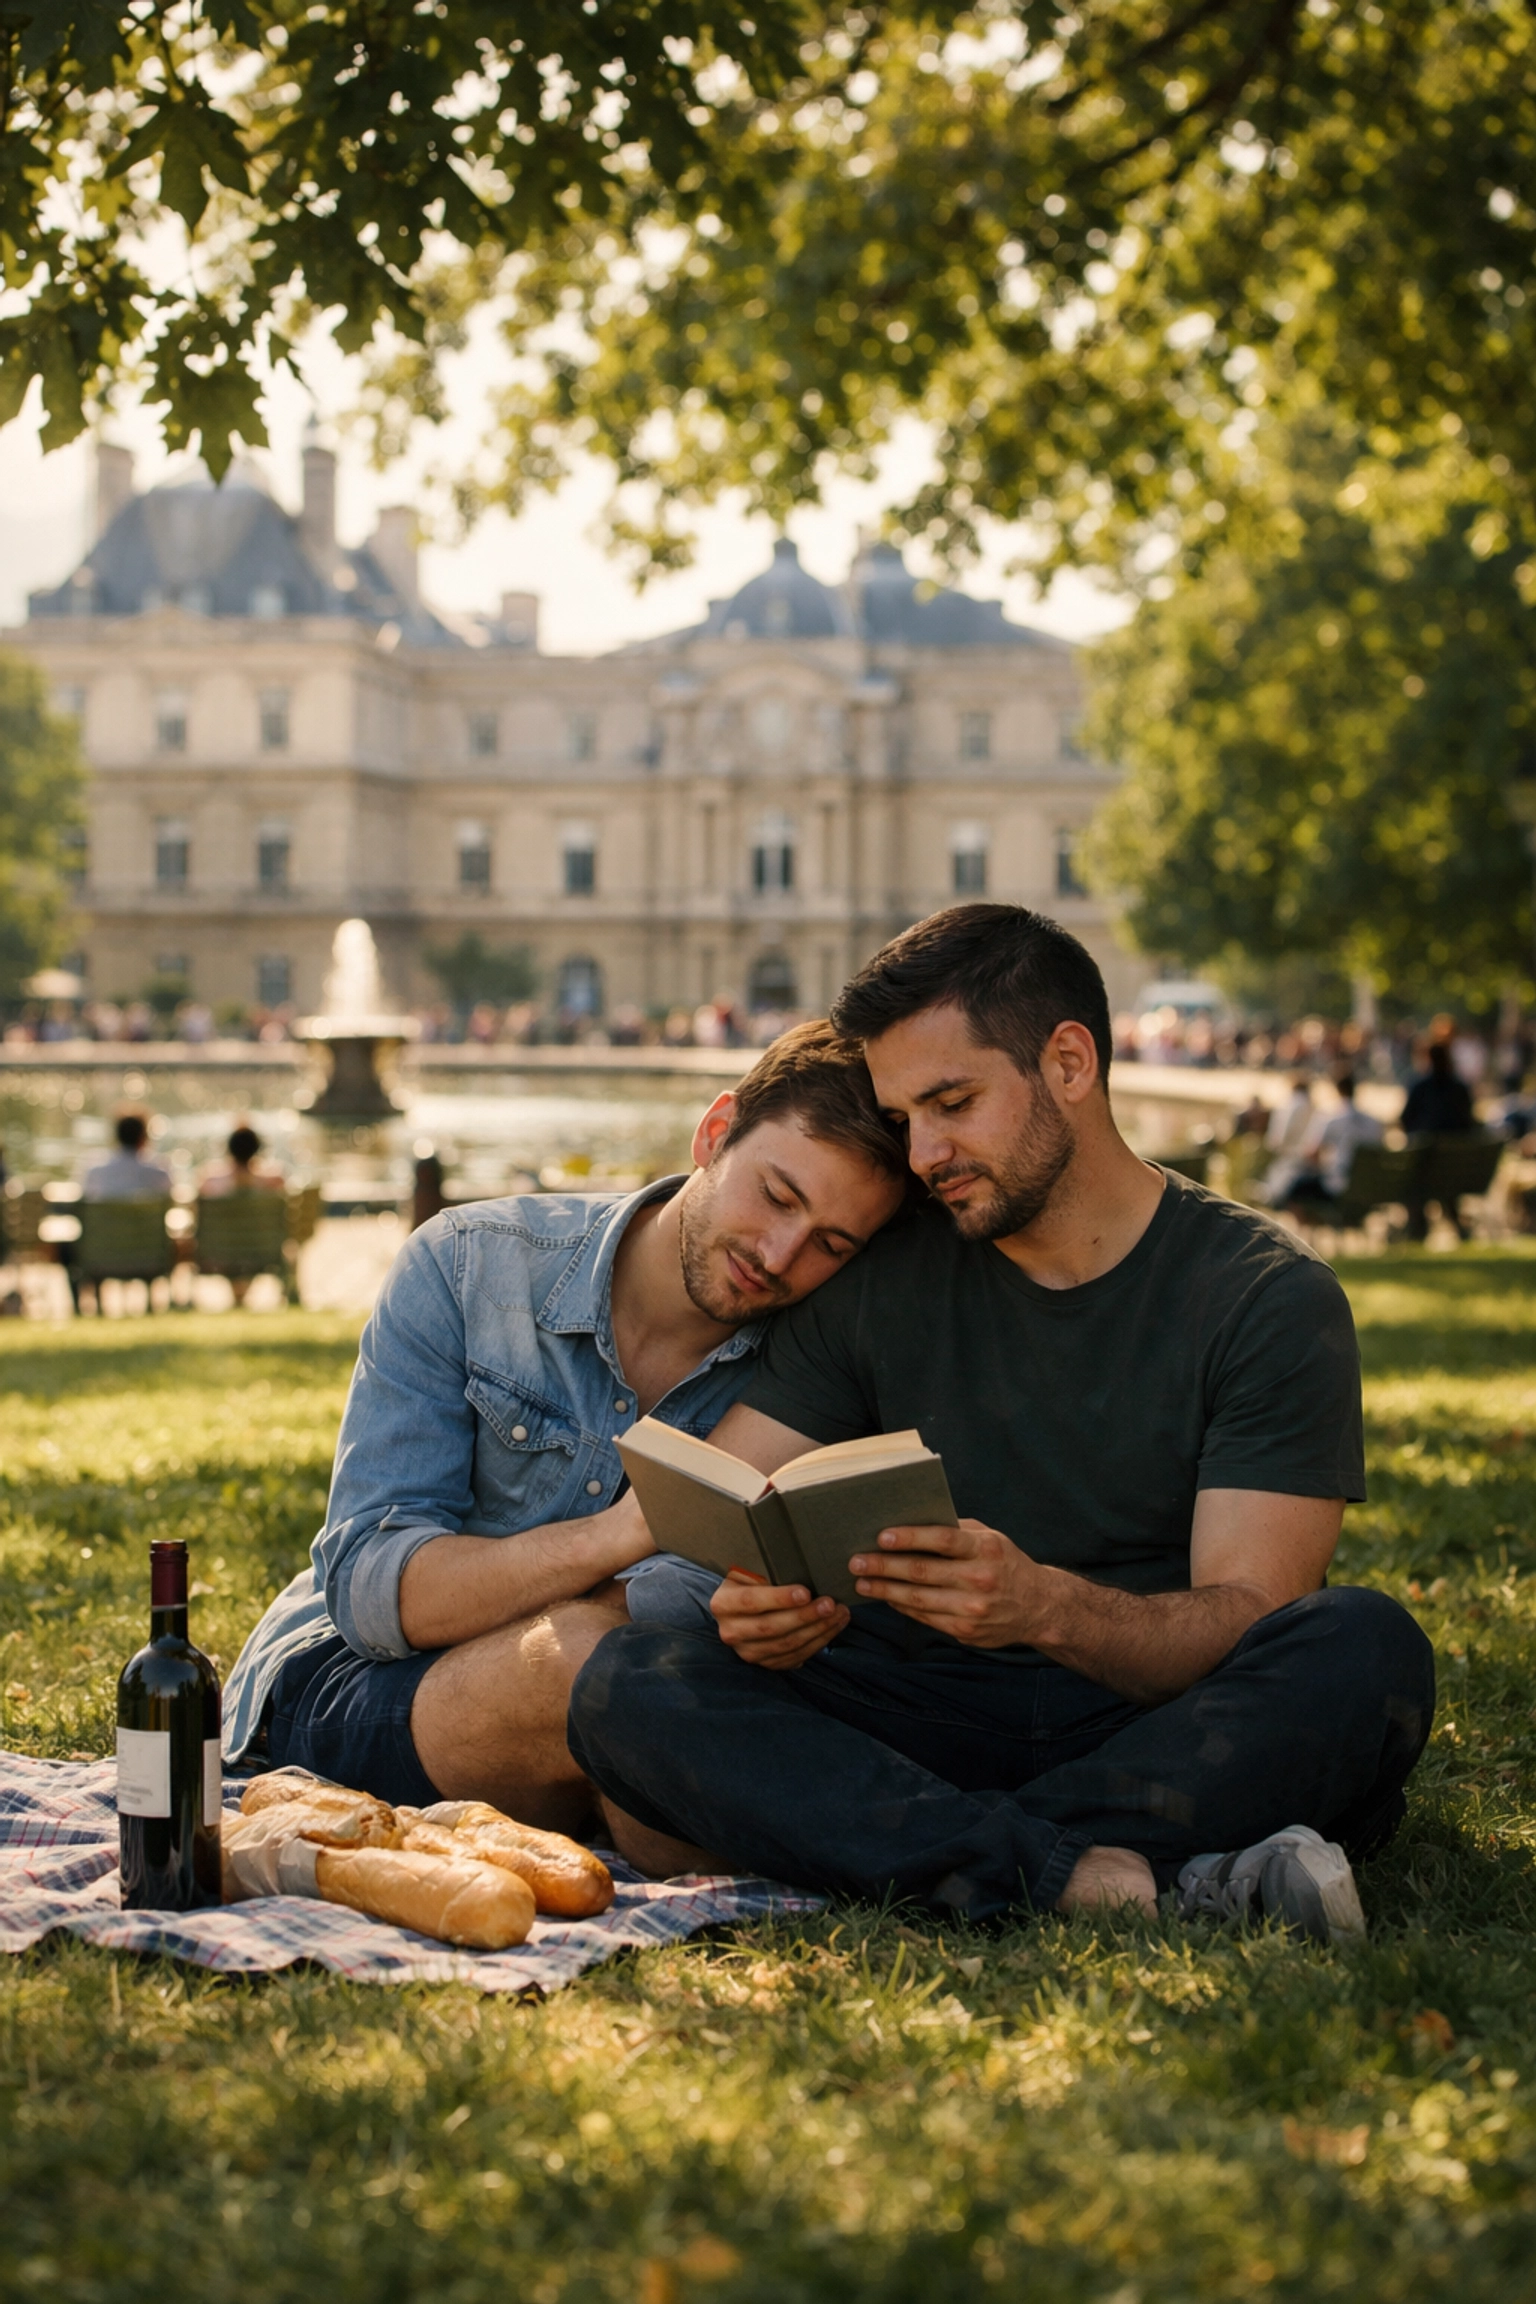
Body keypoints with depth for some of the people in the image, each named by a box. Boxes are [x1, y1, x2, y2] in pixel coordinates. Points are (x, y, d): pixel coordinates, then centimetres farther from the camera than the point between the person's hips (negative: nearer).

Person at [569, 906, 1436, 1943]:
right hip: (921, 1726, 2)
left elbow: (1248, 1620, -11)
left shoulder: (1271, 1294, -1)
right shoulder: (877, 1278, 9)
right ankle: (1105, 1884, -36)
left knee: (1367, 1648, -32)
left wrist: (1050, 1609, -32)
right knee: (629, 1682, -24)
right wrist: (754, 1604, -21)